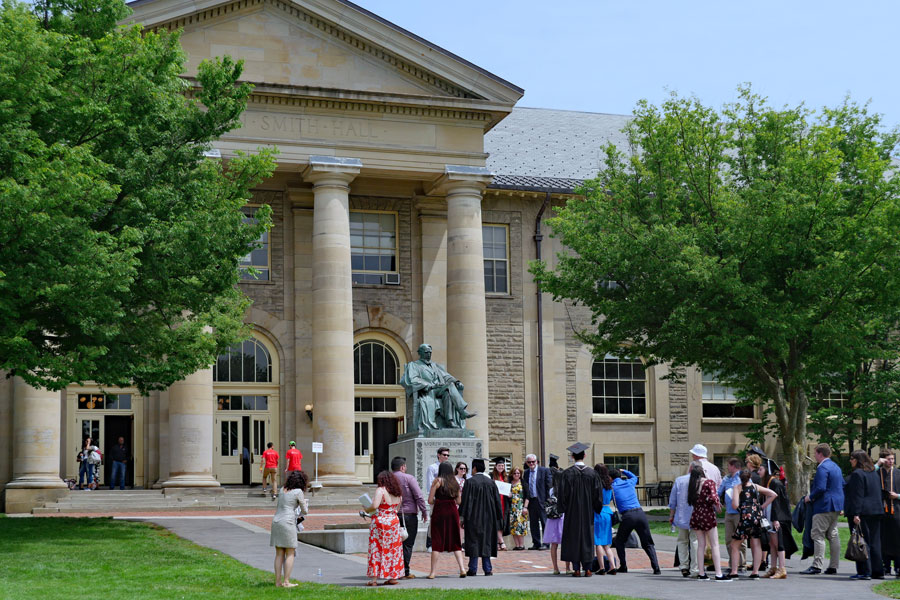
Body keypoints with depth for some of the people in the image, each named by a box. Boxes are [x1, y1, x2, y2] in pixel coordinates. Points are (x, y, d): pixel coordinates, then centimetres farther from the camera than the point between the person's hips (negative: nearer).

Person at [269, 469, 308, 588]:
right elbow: (305, 511, 1)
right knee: (290, 554, 0)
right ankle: (286, 582, -4)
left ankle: (278, 581, 7)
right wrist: (305, 505, 22)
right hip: (287, 523, -6)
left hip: (276, 521, 7)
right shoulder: (298, 492, -5)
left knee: (279, 554, 9)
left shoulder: (283, 490, 14)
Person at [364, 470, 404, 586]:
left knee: (376, 550, -1)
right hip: (394, 523, 6)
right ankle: (393, 577, 13)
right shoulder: (398, 493, 9)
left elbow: (375, 505, -22)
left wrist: (367, 510, -4)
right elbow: (396, 510, 14)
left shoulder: (380, 490, -12)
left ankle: (374, 578, -3)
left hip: (380, 522, -6)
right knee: (393, 550, 11)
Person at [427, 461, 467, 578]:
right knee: (455, 542, 11)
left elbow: (430, 500, -8)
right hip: (453, 512, 4)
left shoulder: (438, 481, -6)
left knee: (436, 542, 0)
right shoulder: (455, 482, 8)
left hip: (439, 512, -4)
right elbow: (459, 501, 10)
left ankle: (433, 572, 0)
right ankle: (462, 568, -1)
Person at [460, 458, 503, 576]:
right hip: (488, 517, 4)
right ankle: (487, 569, 9)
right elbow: (497, 501, 8)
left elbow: (465, 500, -10)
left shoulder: (470, 482, -9)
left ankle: (473, 569, 0)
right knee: (486, 541, 10)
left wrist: (461, 518, -6)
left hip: (473, 517, -4)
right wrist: (498, 518, 15)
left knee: (473, 541, 1)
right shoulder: (491, 482, 5)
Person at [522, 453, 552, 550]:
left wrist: (548, 500, -9)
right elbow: (525, 488, 13)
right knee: (533, 523, 7)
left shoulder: (545, 471, -2)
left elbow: (549, 485, -4)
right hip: (530, 501, 5)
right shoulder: (526, 473, 11)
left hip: (542, 501, -5)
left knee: (544, 523, -2)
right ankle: (536, 543, 13)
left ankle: (546, 543, 1)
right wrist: (525, 505, 6)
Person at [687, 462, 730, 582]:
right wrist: (717, 505, -2)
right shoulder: (709, 482, -8)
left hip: (695, 516, 5)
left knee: (701, 544, 11)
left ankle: (701, 574, 11)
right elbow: (714, 497, -18)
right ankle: (719, 574, -4)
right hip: (707, 515, -5)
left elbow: (690, 501, 5)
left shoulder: (692, 484, 7)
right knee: (714, 545, 0)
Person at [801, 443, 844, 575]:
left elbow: (820, 488, -24)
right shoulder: (836, 467, 16)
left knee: (818, 535, -7)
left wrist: (810, 497, -9)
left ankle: (816, 566, -10)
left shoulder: (822, 468, -15)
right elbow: (842, 485, 21)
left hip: (824, 506, -10)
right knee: (833, 535, 11)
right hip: (836, 506, 10)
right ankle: (833, 566, 12)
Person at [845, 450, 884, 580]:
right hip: (876, 511, 8)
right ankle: (878, 571, 14)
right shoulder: (874, 473, 15)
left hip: (862, 512, -8)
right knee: (874, 542, 12)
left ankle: (864, 572, -5)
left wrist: (855, 514, -19)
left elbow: (857, 496, -18)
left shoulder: (857, 474, -12)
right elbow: (878, 494, 18)